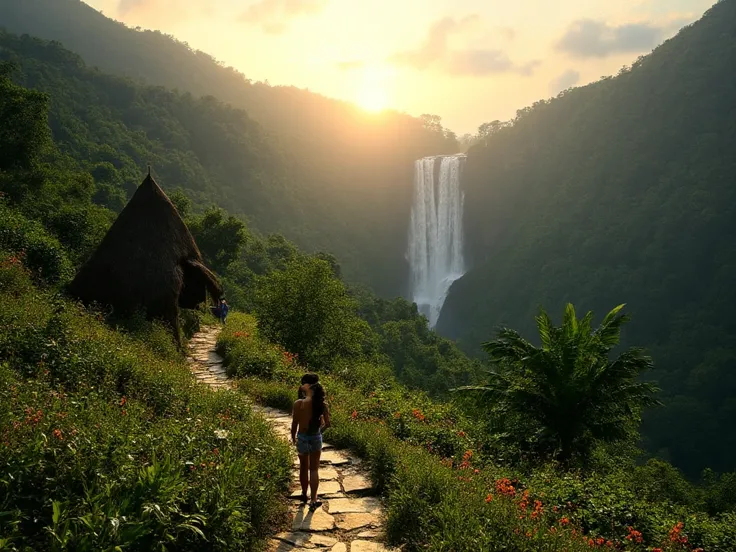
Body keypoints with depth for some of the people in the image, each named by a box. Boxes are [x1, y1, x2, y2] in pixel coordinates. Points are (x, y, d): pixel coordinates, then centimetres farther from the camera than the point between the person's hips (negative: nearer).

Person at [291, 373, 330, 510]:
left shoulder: (299, 403, -19)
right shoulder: (322, 404, -11)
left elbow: (294, 424, -11)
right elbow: (327, 424, -7)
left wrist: (293, 437, 7)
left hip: (302, 437, -1)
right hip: (316, 437, 1)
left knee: (304, 467, 19)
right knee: (314, 469, 11)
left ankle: (304, 494, 36)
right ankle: (313, 500, 6)